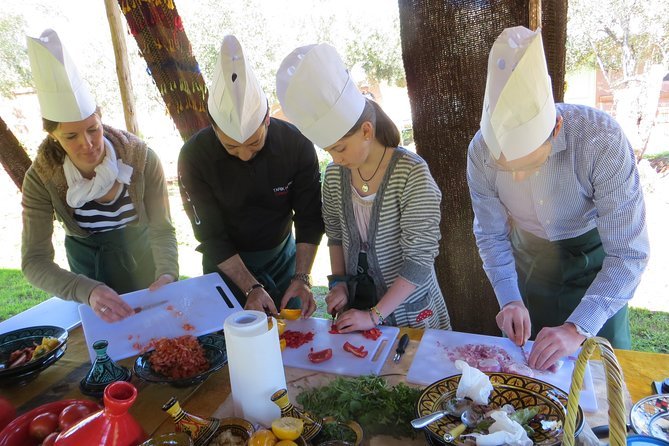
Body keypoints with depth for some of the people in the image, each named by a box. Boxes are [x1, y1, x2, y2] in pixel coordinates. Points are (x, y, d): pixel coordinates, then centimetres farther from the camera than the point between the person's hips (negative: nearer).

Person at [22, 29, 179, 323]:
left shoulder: (141, 159, -27)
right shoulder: (41, 178, -25)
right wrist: (88, 291, -48)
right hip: (87, 258, 1)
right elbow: (35, 261, -29)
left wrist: (167, 273, -44)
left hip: (141, 252, 0)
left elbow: (161, 229, -23)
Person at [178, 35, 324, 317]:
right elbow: (212, 237, -19)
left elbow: (309, 218, -13)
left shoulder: (296, 145, -21)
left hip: (282, 254, 2)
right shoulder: (194, 157, -23)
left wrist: (302, 277, -23)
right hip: (226, 263, -1)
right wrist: (251, 288, -25)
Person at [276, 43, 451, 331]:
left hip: (408, 308, -4)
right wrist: (338, 282, -5)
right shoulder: (335, 174, -6)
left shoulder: (411, 174, -23)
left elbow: (420, 258, -22)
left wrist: (374, 316, -21)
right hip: (355, 302, 5)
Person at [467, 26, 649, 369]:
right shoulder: (481, 151, -26)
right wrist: (509, 299, -24)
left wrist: (578, 328, -39)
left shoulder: (602, 139, -35)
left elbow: (629, 254, -31)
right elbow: (491, 235, -12)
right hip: (529, 254, 2)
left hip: (595, 254, -2)